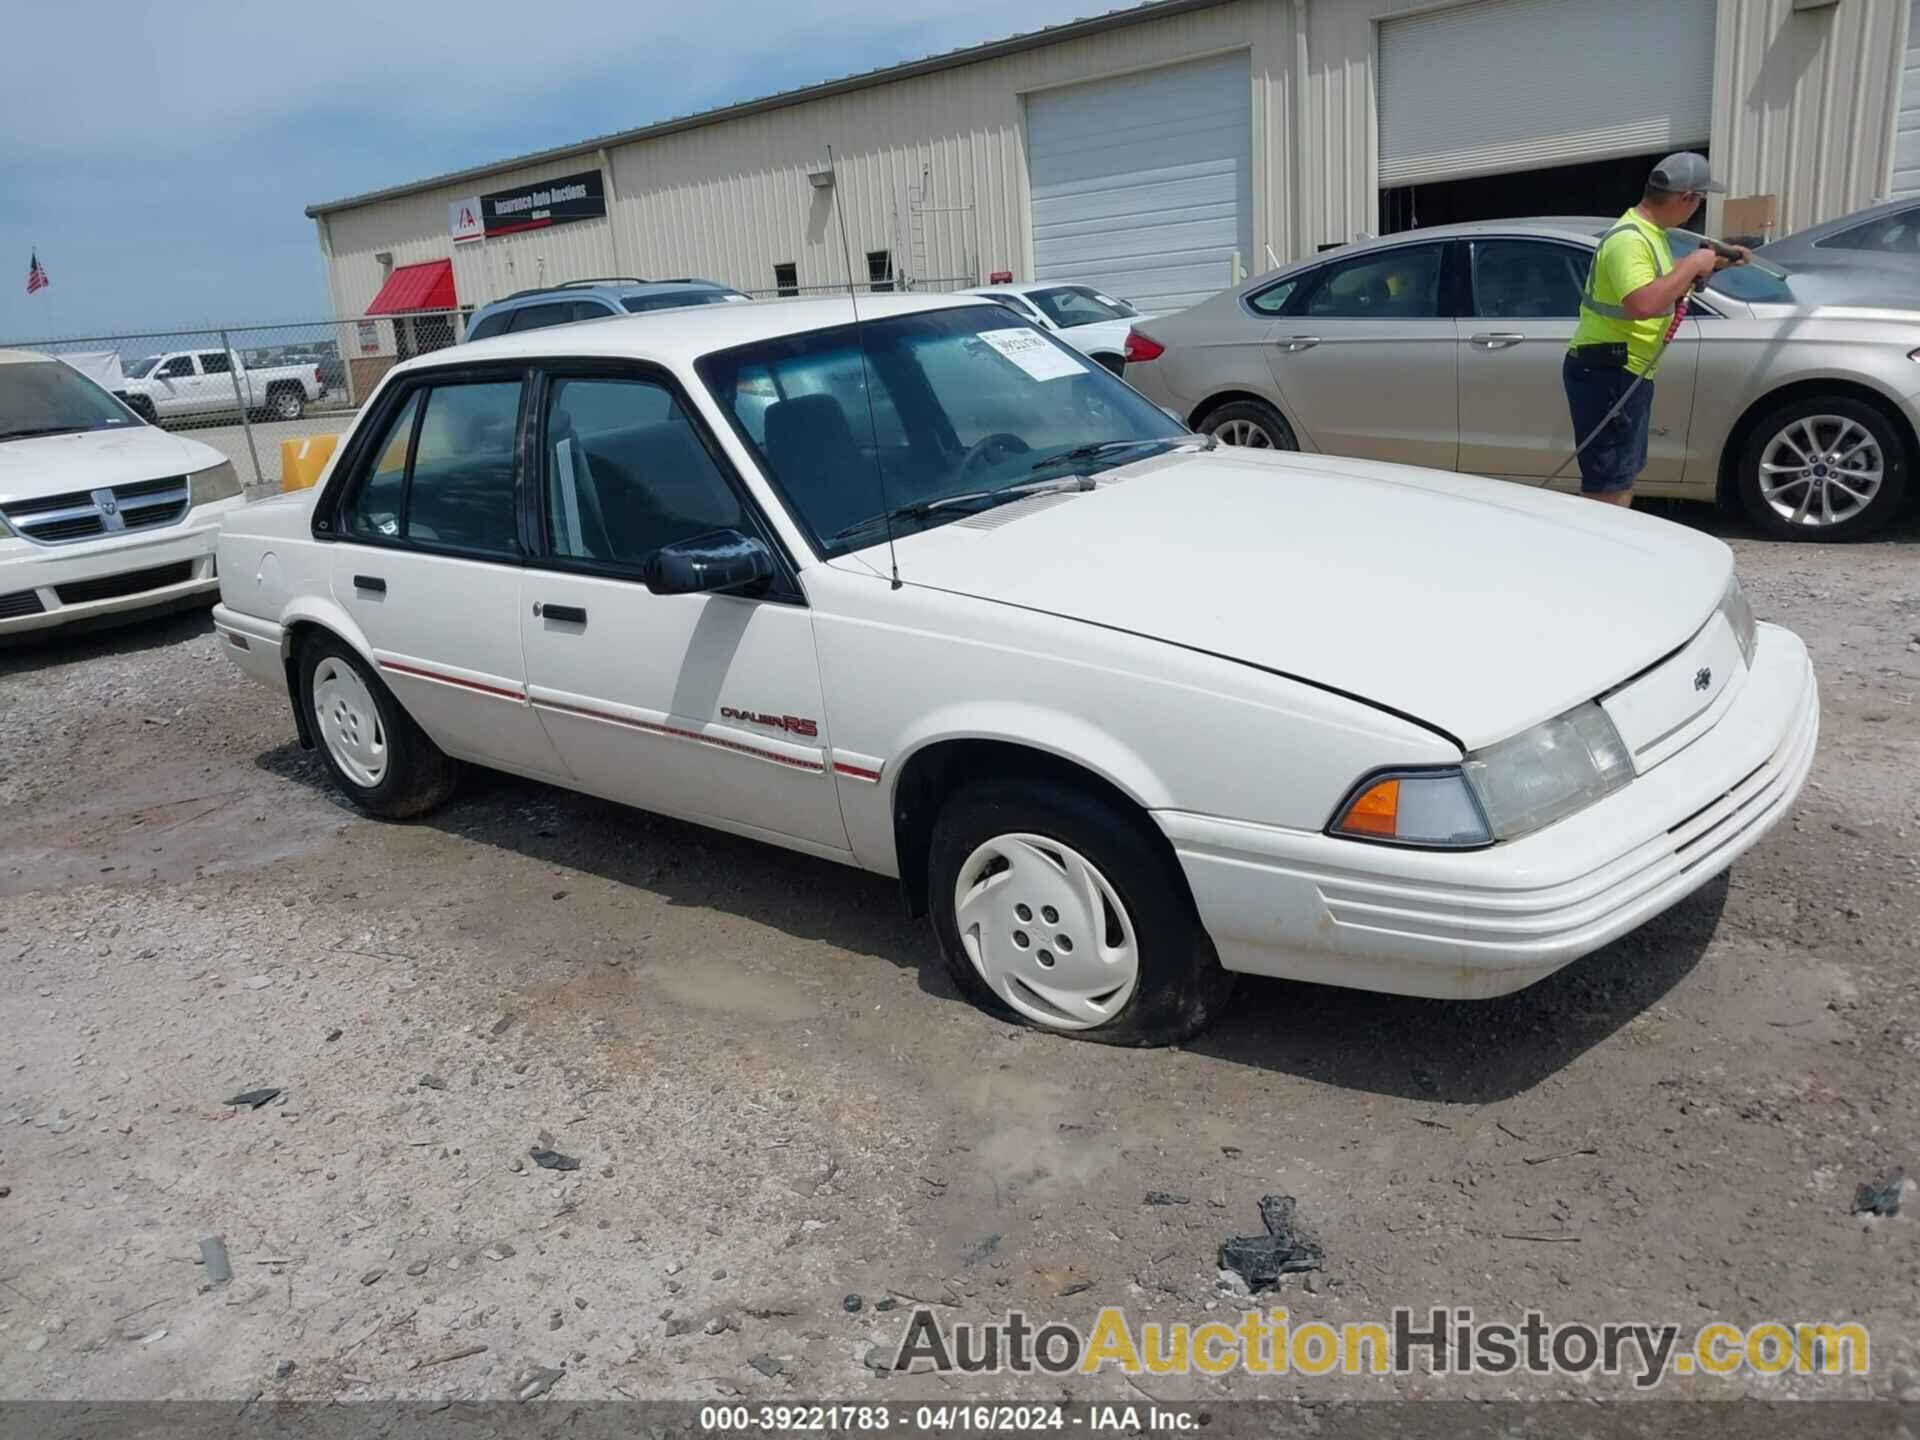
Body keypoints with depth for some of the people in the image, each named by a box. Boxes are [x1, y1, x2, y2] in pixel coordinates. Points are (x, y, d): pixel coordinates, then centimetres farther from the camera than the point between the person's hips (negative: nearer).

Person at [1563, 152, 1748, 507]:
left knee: (1625, 473, 21)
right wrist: (1692, 264, -25)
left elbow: (1661, 286, 29)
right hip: (1606, 374, -11)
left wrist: (1713, 265, 22)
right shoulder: (1629, 240, -21)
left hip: (1628, 372, 11)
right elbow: (1642, 304, -37)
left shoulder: (1651, 232, 12)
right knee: (1608, 484, -10)